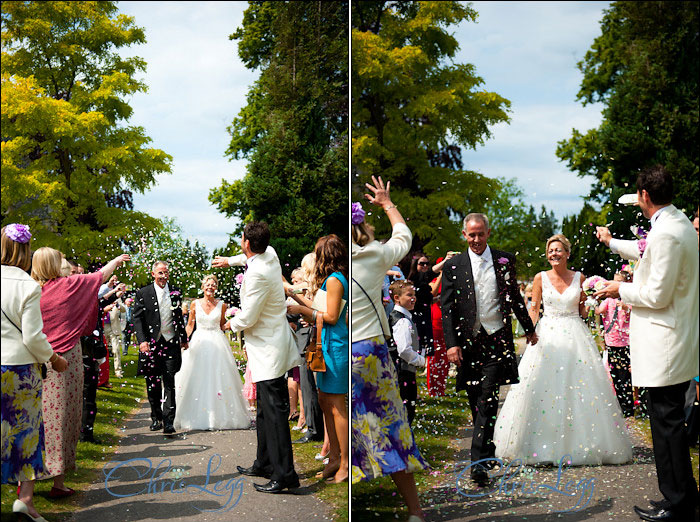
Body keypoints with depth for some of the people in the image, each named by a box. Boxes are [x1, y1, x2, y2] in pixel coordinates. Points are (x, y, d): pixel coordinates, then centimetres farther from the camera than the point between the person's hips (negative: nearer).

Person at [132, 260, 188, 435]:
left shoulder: (175, 293, 9)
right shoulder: (142, 293, 1)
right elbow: (137, 319, -4)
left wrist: (184, 338, 22)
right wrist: (142, 340, -15)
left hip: (171, 343, 1)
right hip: (151, 344, -1)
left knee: (169, 383, -6)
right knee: (153, 384, 8)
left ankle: (168, 421, -9)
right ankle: (156, 418, 22)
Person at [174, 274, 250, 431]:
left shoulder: (221, 305, 5)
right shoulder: (195, 304, 4)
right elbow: (189, 325, 10)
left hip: (217, 343, 0)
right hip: (199, 342, 0)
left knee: (219, 376, -3)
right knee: (198, 380, -3)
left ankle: (221, 416, 5)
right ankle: (198, 417, 5)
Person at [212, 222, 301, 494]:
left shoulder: (258, 275, -24)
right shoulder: (270, 254, 5)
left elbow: (247, 318, -19)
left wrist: (232, 324, 3)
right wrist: (230, 260, 45)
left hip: (268, 350, -10)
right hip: (272, 343, 10)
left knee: (274, 412, -10)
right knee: (265, 410, 18)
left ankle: (285, 474, -10)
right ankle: (264, 464, 28)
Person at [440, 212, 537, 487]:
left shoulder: (505, 261, 7)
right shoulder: (453, 266, 4)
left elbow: (515, 298, 18)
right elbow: (447, 308, 1)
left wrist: (529, 328, 26)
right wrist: (452, 343, -8)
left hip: (497, 340, -1)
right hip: (468, 341, 1)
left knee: (488, 399, -11)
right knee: (476, 401, 9)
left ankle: (479, 462, -15)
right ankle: (488, 450, 27)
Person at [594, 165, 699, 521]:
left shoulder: (665, 233, -20)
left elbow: (658, 295, -21)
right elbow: (649, 253, 34)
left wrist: (621, 290, -4)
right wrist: (612, 243, 50)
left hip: (664, 345, -10)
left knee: (667, 424, -3)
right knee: (669, 422, 16)